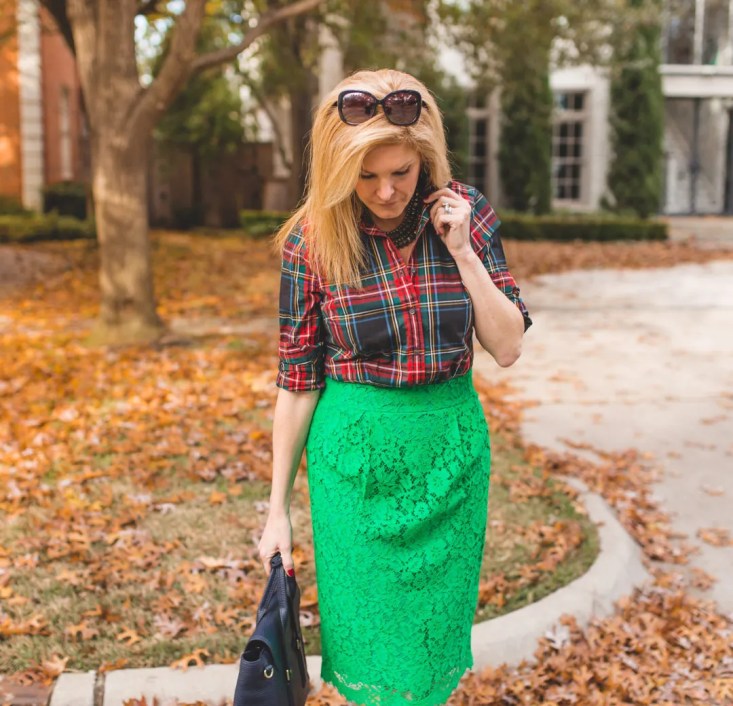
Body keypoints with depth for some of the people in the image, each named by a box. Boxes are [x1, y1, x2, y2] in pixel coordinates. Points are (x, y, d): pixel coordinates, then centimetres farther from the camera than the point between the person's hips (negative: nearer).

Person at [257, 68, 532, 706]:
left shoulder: (467, 215, -6)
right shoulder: (313, 241, -11)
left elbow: (507, 347, -5)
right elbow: (297, 381, -5)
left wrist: (460, 251, -16)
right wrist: (278, 508, 0)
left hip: (450, 445, 2)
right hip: (354, 453, -1)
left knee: (435, 633, 15)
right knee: (366, 630, 9)